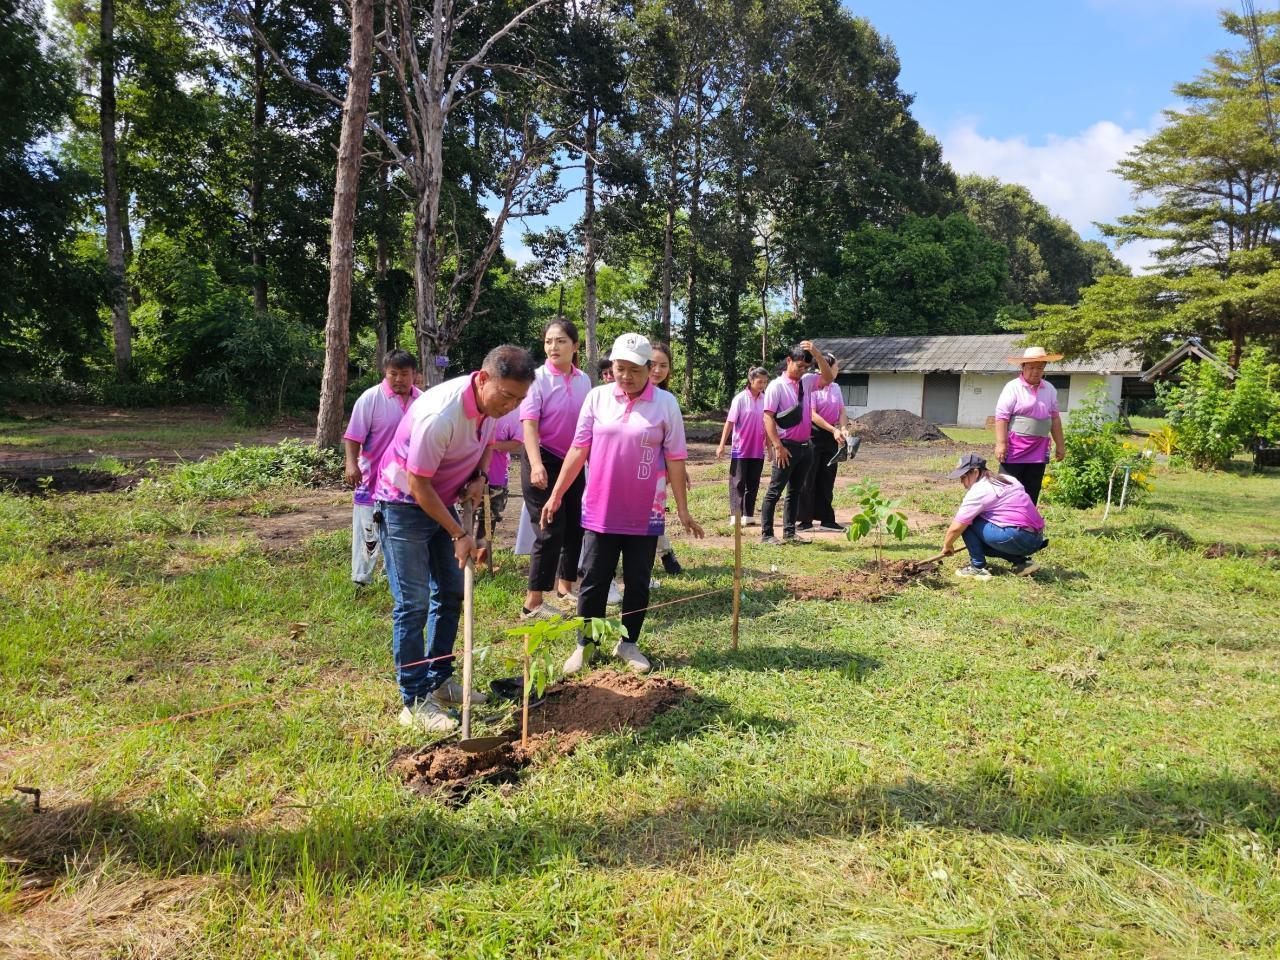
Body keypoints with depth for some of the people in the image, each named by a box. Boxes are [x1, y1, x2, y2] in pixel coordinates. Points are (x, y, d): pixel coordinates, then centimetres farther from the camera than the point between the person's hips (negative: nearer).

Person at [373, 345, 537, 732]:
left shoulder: (493, 402, -9)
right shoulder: (440, 415, -34)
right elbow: (418, 485, -26)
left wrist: (479, 476, -6)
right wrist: (460, 535, -21)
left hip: (441, 500, 8)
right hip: (404, 503, -8)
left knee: (450, 594, 11)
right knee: (413, 604, -6)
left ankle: (440, 682, 24)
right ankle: (415, 702, 2)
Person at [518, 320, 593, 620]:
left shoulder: (584, 381, 5)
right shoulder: (537, 379, -12)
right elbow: (529, 424, -21)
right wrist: (536, 465, -33)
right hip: (544, 461, -6)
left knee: (575, 527, 13)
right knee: (550, 531, -7)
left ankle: (565, 586, 32)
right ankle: (532, 604, 2)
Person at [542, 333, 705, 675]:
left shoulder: (666, 403, -4)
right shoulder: (597, 397, 0)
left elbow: (675, 460, -1)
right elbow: (579, 450, 4)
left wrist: (683, 510, -1)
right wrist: (556, 495, 3)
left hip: (645, 514, 0)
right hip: (600, 510, 1)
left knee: (637, 583, 10)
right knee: (593, 581, 7)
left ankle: (628, 643, 26)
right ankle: (585, 645, 21)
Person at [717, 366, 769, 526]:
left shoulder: (765, 400, 5)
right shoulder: (740, 399, -8)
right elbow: (730, 422, -9)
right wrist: (722, 445, -13)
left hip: (758, 450, 4)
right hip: (740, 449, -4)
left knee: (753, 484, 8)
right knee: (738, 483, -3)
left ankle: (748, 515, 15)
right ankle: (735, 516, -2)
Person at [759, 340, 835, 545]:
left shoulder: (806, 381, 10)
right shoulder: (777, 386, -9)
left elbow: (828, 377, 5)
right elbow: (768, 417, -13)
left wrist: (816, 353, -7)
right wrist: (778, 446, -19)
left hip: (805, 445, 7)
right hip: (787, 447, -7)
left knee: (795, 491, 12)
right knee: (775, 491, -2)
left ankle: (789, 533, 19)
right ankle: (766, 534, 2)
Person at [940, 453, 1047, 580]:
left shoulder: (978, 492, -8)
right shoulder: (1007, 479, 18)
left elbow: (956, 527, -7)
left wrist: (947, 546, 11)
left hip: (1017, 539, -9)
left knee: (966, 522, -2)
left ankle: (978, 568, 1)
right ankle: (1022, 562, 13)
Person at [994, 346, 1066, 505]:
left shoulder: (1049, 389, 11)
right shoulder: (1013, 387, -7)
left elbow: (1054, 418, 17)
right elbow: (1001, 417, -12)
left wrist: (1060, 444, 16)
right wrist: (1001, 444, -18)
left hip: (1039, 450, 6)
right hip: (1015, 449, -6)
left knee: (1031, 494, 10)